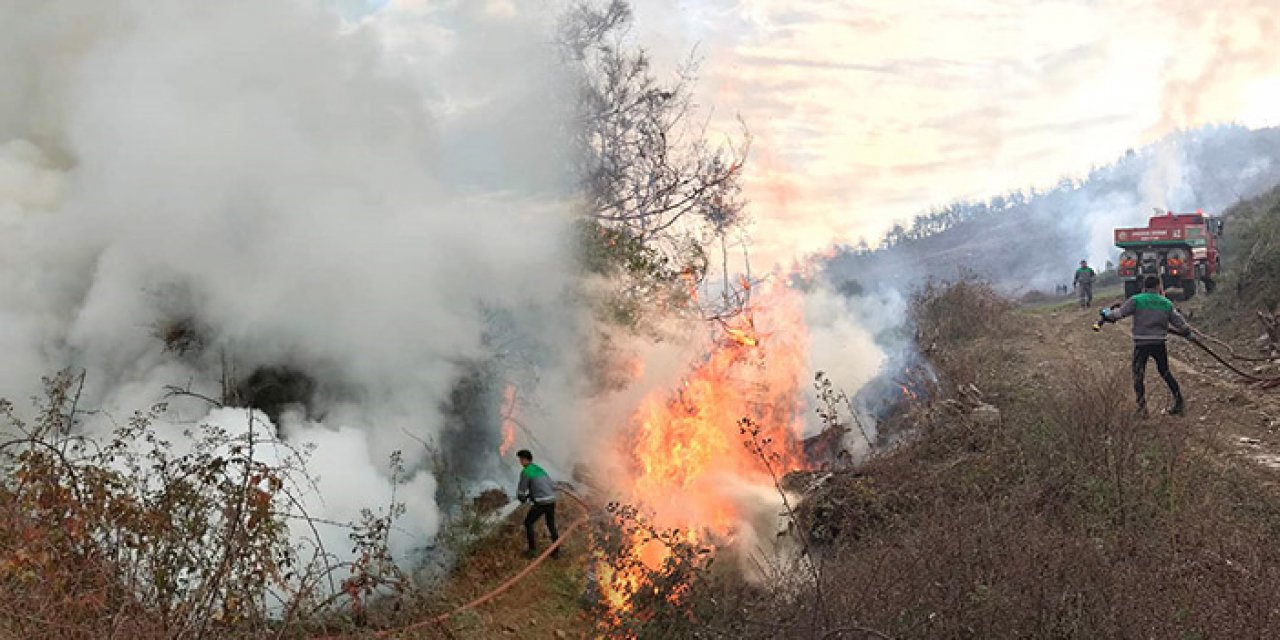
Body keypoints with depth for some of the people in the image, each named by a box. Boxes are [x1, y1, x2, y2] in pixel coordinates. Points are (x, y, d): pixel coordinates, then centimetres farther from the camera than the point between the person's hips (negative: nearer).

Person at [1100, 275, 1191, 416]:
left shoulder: (1136, 300, -5)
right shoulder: (1166, 304, 6)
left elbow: (1120, 313, -12)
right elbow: (1179, 322, 10)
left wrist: (1107, 313, 7)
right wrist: (1188, 334, 28)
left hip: (1141, 345, -3)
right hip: (1159, 344, 3)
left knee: (1138, 376, 6)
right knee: (1165, 373, 19)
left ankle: (1142, 407, 1)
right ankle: (1178, 402, 23)